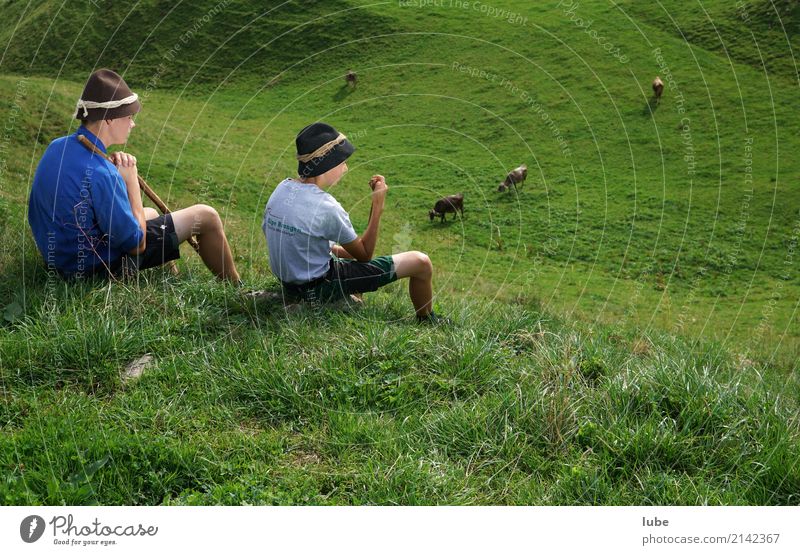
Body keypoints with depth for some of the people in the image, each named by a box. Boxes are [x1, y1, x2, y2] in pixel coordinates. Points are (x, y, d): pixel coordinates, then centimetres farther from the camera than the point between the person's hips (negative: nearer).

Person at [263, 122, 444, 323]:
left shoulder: (281, 188, -3)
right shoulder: (325, 206, -26)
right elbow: (365, 255, -13)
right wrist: (378, 204, -13)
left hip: (288, 284, 9)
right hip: (318, 289, -9)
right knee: (420, 262, -6)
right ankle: (427, 321, 19)